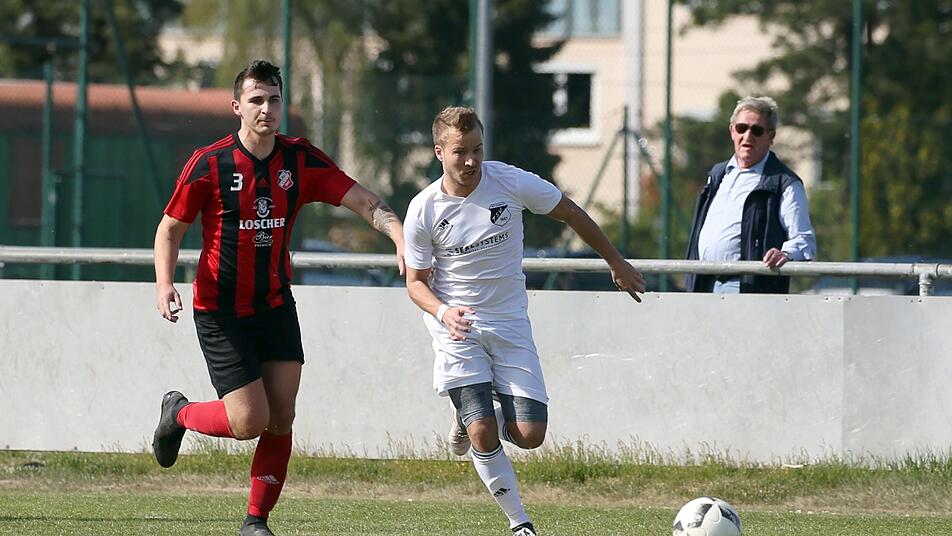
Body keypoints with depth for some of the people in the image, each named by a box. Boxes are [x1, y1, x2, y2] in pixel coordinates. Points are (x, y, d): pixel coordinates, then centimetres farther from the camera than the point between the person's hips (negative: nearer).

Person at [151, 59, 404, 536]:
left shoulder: (300, 160, -2)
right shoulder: (209, 165, -13)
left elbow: (363, 201, -6)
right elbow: (170, 229, -4)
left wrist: (400, 236, -24)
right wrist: (164, 284, -20)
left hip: (276, 305, 4)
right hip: (220, 312, -4)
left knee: (281, 418, -2)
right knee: (249, 421, -9)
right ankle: (178, 413, 21)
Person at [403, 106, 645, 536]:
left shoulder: (511, 182, -10)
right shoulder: (423, 211, -11)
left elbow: (571, 213, 6)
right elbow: (416, 281, 0)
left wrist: (617, 263, 14)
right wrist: (443, 312, -22)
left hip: (510, 324, 2)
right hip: (457, 329, -2)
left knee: (529, 434, -8)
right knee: (484, 438, -17)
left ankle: (470, 421, 25)